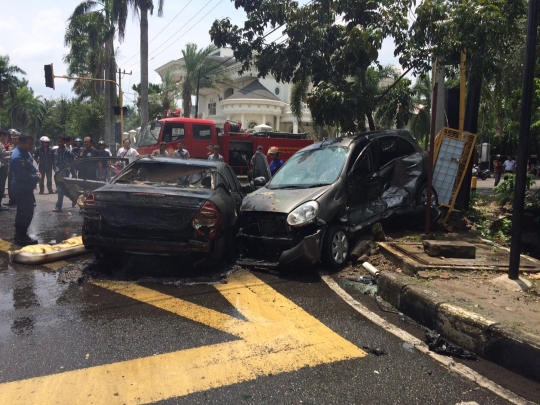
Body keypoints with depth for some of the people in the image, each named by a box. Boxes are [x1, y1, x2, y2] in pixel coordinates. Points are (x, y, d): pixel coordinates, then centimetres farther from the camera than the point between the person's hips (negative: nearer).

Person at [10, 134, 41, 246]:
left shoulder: (25, 152, 6)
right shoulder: (17, 157, -26)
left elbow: (31, 165, 19)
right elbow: (24, 175, -28)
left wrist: (37, 172, 0)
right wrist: (36, 178, -13)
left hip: (26, 187, 11)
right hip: (22, 189, -11)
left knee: (23, 212, 18)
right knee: (26, 213, -4)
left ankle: (20, 235, 30)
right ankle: (21, 238, 6)